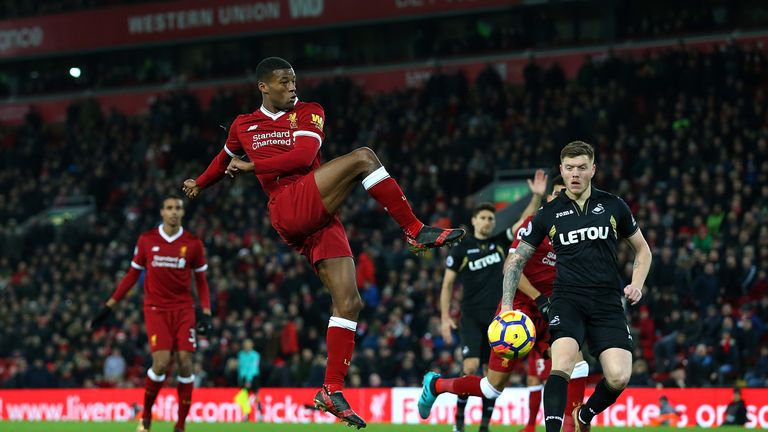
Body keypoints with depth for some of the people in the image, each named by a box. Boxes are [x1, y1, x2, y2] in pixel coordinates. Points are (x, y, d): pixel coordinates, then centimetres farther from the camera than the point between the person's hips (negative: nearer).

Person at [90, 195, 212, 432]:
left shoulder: (193, 243, 2)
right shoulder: (146, 240, 2)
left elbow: (201, 280, 9)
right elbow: (133, 274, 10)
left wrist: (206, 313, -2)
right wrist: (109, 306, 8)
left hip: (184, 309, 1)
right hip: (156, 309, -1)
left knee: (185, 363, -9)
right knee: (161, 362, -16)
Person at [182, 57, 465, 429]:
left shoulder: (309, 113, 13)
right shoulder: (243, 126, 16)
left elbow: (304, 155, -3)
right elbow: (227, 158, 37)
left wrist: (251, 165, 0)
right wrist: (199, 184, 49)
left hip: (319, 220, 3)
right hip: (289, 209, -3)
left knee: (349, 302, -7)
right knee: (363, 157, -23)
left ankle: (332, 390, -2)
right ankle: (417, 232, -18)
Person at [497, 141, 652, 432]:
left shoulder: (613, 205, 7)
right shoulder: (548, 213, 6)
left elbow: (642, 249, 20)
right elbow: (517, 259, 15)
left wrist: (636, 284, 2)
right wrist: (507, 305, 4)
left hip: (608, 302, 1)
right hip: (567, 299, -1)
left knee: (618, 377, -12)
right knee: (563, 360, -29)